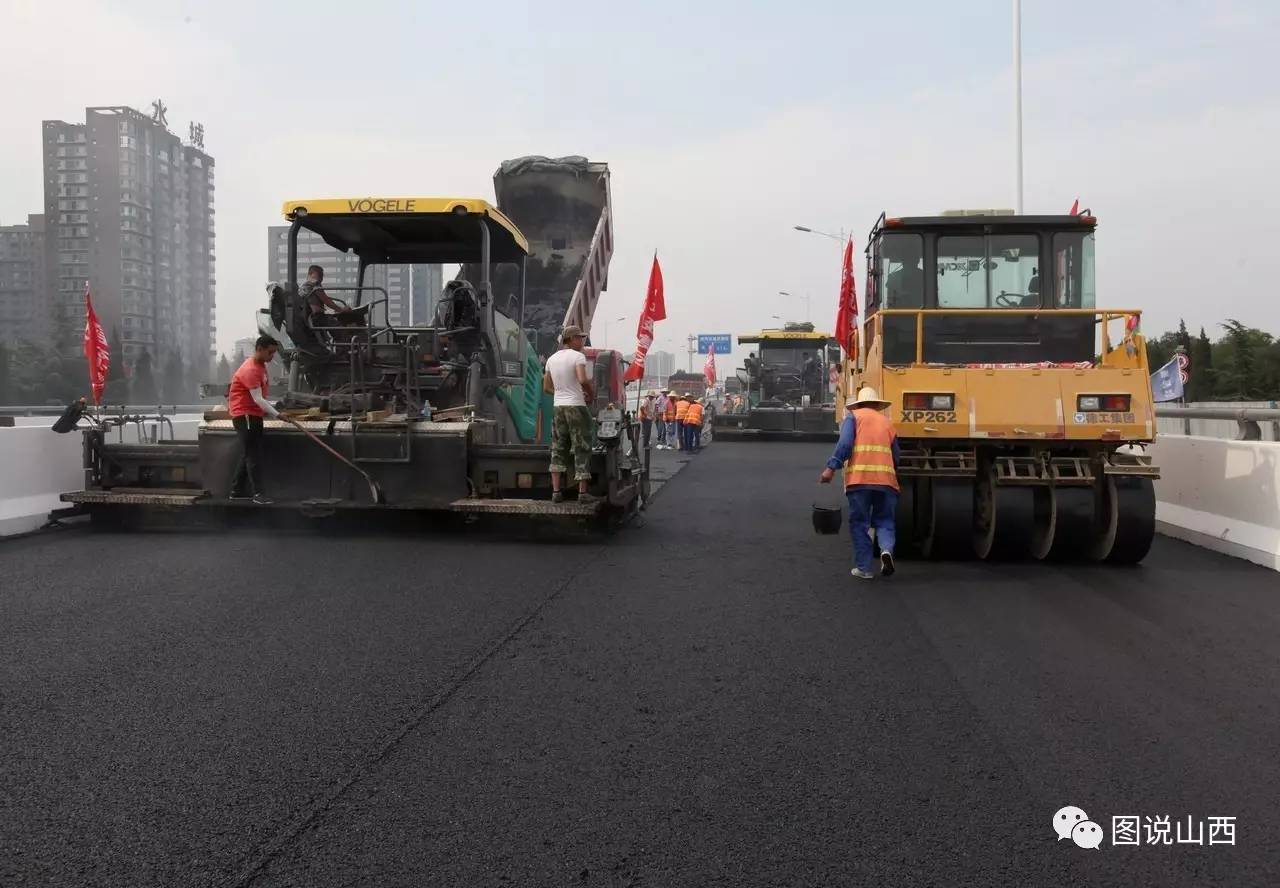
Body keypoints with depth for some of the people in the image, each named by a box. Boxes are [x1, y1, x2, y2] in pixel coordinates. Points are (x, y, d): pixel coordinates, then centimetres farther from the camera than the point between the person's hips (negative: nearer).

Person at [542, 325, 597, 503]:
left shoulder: (552, 359, 11)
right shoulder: (578, 356, -9)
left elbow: (546, 387, 15)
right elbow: (583, 380, -25)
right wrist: (592, 393, -7)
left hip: (558, 407, 6)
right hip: (576, 406, -6)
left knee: (558, 449, 10)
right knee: (581, 449, 1)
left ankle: (556, 492, 6)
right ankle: (582, 492, 1)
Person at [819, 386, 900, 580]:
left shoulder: (854, 417, 10)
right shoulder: (887, 422, 21)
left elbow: (845, 443, -7)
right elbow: (896, 457, 20)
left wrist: (831, 467, -11)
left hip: (859, 478, -2)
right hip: (886, 478, 3)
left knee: (859, 524, 7)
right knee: (884, 521, 14)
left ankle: (863, 567, 7)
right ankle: (886, 549, -13)